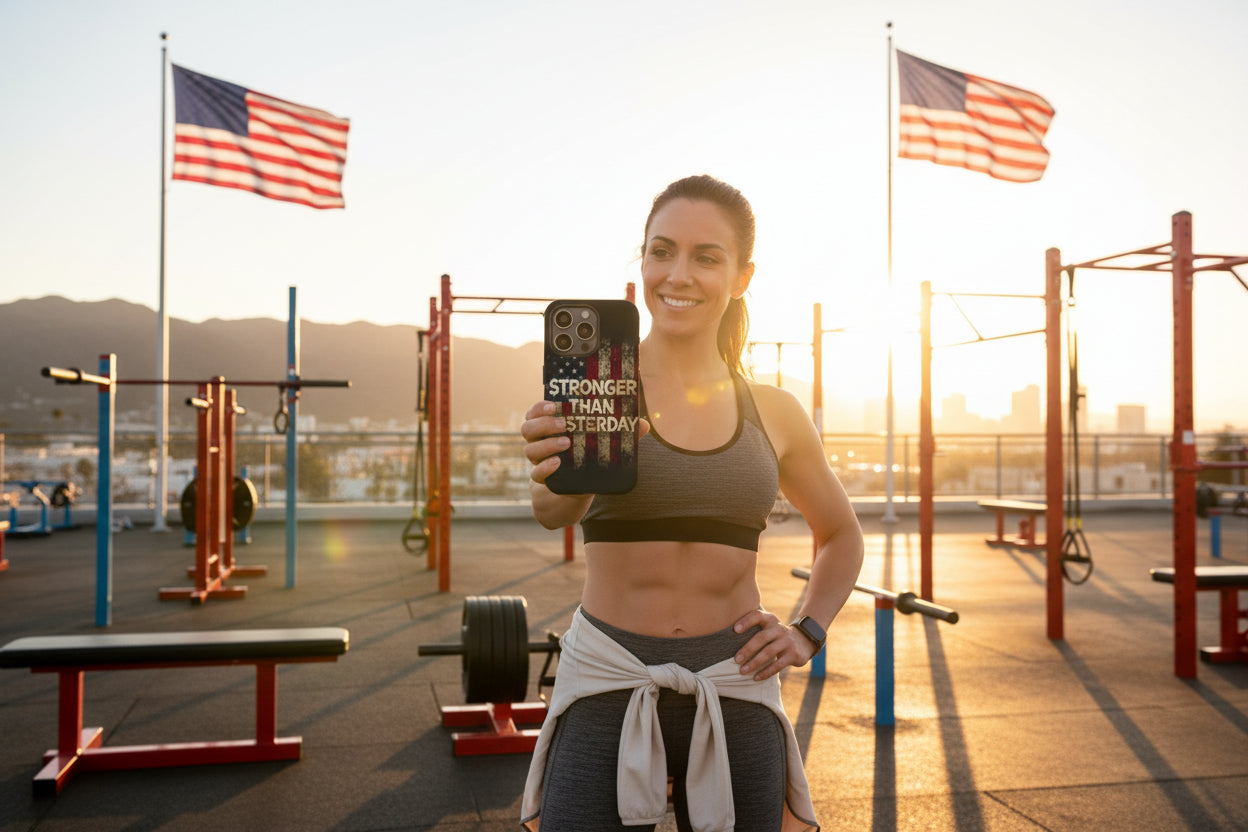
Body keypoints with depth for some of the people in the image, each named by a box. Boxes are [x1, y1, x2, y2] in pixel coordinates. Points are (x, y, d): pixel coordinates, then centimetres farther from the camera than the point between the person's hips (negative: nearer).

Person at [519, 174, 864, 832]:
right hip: (607, 688, -2)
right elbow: (556, 510, -26)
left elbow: (842, 537, 18)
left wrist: (807, 632, 3)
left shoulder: (774, 413, 2)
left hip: (736, 693, 3)